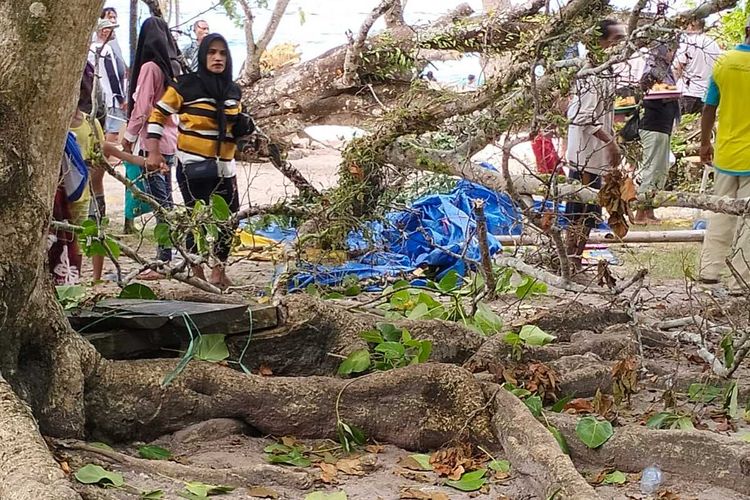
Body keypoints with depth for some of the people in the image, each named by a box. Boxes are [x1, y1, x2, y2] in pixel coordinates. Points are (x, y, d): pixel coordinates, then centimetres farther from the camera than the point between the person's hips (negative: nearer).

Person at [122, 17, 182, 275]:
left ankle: (163, 262, -5)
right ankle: (167, 257, 18)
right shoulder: (174, 67, 8)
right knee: (165, 201, 13)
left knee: (160, 203, -6)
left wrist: (129, 137, -2)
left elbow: (141, 108, -13)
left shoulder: (150, 67, -12)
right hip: (171, 142, 7)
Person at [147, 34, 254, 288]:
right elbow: (158, 115, -3)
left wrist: (244, 127, 1)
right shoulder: (187, 86, -6)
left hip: (224, 166, 6)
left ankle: (219, 271, 24)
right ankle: (198, 274, 10)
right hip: (194, 167, -5)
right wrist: (154, 152, -11)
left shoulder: (233, 90, 11)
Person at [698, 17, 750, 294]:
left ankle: (709, 270, 20)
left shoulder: (724, 61, -2)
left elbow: (709, 108, 4)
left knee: (720, 213, 17)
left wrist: (704, 142, 17)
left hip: (725, 154, 4)